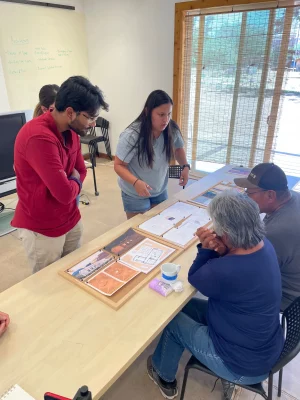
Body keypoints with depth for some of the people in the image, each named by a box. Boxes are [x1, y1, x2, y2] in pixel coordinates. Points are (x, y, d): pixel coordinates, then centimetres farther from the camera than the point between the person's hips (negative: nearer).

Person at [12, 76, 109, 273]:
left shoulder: (72, 131, 1)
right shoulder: (39, 138, -29)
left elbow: (81, 171, 10)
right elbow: (65, 193, -30)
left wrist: (70, 183, -10)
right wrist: (75, 182, -9)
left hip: (71, 219, 7)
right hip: (42, 229, -7)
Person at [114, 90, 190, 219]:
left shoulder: (172, 130, -12)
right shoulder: (132, 136, -26)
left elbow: (178, 148, 10)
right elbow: (119, 165, -20)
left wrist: (185, 166, -8)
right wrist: (136, 182, -36)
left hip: (160, 191, 5)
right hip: (135, 194, -4)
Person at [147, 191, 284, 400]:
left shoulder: (225, 272, -38)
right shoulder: (263, 244, -13)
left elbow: (195, 278, -16)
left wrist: (206, 248, -22)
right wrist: (222, 252, -17)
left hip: (245, 363, -7)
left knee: (173, 318, 8)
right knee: (187, 307, 17)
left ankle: (164, 376, 38)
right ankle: (227, 375, 30)